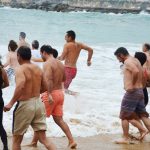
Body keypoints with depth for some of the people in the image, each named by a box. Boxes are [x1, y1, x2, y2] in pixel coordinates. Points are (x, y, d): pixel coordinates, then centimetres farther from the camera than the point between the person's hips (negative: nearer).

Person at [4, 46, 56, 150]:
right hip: (38, 103, 6)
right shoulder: (38, 69, 7)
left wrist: (11, 103, -28)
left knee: (17, 139, 12)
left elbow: (20, 85, -32)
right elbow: (44, 88, 16)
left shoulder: (21, 69, -13)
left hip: (25, 105, -5)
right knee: (43, 138, 5)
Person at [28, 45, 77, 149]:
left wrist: (49, 94, -35)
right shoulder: (60, 64, 12)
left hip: (51, 94, -7)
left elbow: (48, 79, -27)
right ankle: (72, 141, 2)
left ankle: (34, 142, 16)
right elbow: (64, 79, 23)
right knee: (59, 119, 11)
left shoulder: (47, 64, -14)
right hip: (60, 93, 7)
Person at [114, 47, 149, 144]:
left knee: (124, 116, 1)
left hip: (132, 92, -9)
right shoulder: (136, 60, 17)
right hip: (140, 91, 9)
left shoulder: (128, 61, -12)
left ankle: (126, 138, 6)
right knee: (141, 115, 14)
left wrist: (132, 85, -21)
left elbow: (135, 71, -30)